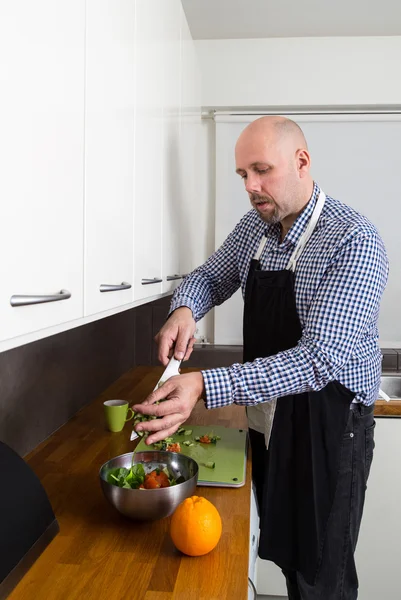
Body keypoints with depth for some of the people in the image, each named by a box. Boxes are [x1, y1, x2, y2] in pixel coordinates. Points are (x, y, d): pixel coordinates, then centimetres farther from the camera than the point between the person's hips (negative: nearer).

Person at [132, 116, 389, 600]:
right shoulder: (255, 226, 1)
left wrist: (206, 387, -40)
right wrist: (184, 309, -11)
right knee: (285, 557, 23)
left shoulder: (354, 242, -22)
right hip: (267, 420, 6)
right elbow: (212, 277, 14)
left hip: (327, 429, -6)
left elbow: (321, 358, -30)